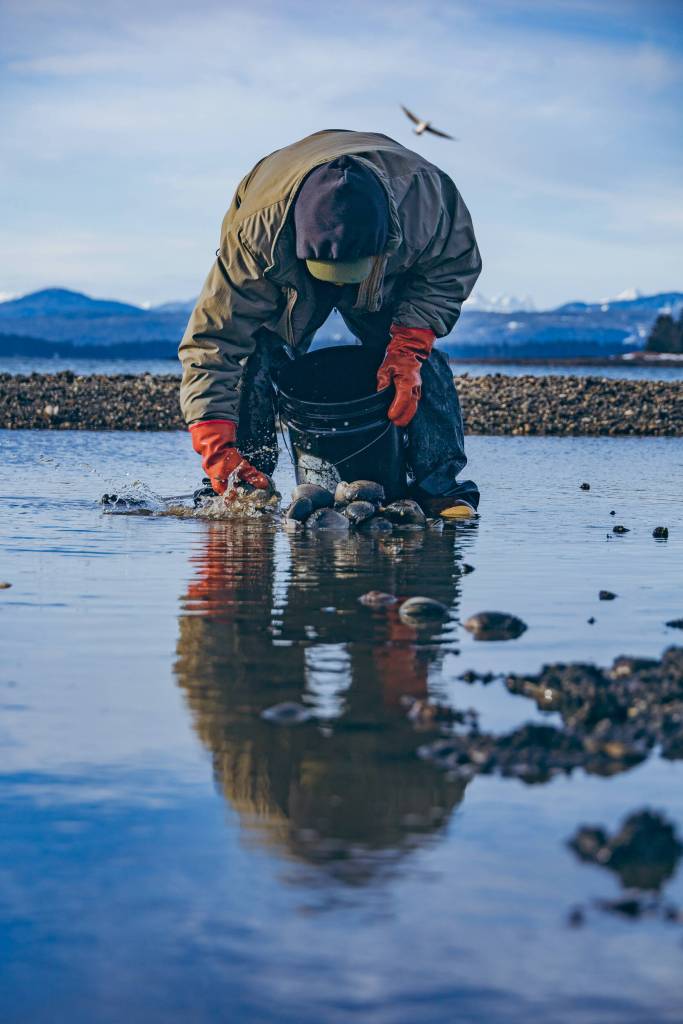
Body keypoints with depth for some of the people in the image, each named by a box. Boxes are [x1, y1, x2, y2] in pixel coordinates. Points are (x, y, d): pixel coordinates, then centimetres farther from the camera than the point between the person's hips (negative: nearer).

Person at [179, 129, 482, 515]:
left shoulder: (422, 193, -40)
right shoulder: (258, 233, -44)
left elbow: (453, 268, -19)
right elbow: (214, 340, -40)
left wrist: (407, 348, -31)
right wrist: (218, 450, -48)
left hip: (387, 280, 1)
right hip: (282, 282, -1)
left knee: (422, 364, -19)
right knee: (258, 359, -24)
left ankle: (438, 486, -7)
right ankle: (247, 489, -10)